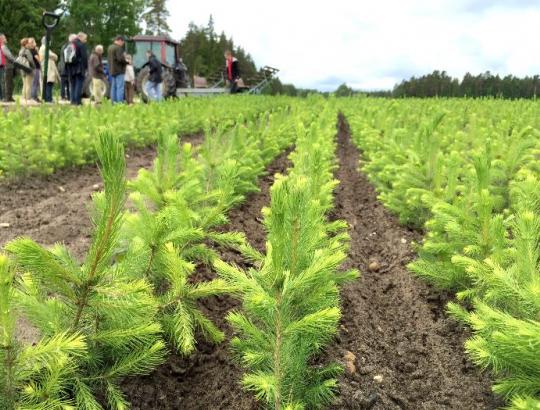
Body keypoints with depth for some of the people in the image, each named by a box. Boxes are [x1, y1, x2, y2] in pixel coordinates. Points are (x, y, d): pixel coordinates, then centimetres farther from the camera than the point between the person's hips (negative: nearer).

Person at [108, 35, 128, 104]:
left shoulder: (110, 47, 15)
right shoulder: (118, 48, -15)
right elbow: (120, 59, -23)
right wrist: (127, 62, -6)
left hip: (112, 70, 9)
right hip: (119, 70, -9)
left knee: (113, 87, 11)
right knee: (120, 87, -8)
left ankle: (114, 102, 13)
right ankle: (120, 103, -10)